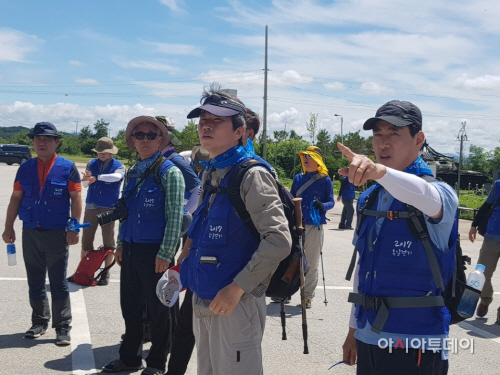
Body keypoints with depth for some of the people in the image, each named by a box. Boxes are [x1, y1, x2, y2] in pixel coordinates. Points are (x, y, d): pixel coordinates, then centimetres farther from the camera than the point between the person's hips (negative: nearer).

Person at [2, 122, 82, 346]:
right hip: (30, 233, 4)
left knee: (58, 283, 1)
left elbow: (76, 199, -5)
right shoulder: (25, 168, 6)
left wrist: (73, 228, -11)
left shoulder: (67, 168, -4)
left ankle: (63, 328, 9)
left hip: (57, 234, -4)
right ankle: (39, 321, 26)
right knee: (35, 282, 13)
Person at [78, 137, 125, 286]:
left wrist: (96, 177, -38)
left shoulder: (119, 166, -3)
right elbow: (85, 184, -4)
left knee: (108, 242, 4)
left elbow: (117, 176, -26)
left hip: (109, 208, -3)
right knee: (86, 240, 8)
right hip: (91, 206, 3)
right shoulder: (91, 164, 6)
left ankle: (106, 273, 14)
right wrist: (86, 178, -28)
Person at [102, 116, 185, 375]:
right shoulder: (132, 173, 12)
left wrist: (165, 254, -17)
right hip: (131, 250, 6)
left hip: (154, 252, -6)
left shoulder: (169, 172, -9)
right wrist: (120, 244, 12)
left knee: (157, 309, 6)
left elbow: (174, 217, -13)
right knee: (130, 307, 15)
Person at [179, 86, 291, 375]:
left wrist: (238, 288, -22)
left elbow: (279, 240, -22)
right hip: (204, 302, 8)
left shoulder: (251, 175, -14)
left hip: (235, 304, -8)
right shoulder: (211, 174, 11)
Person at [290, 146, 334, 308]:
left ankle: (308, 296, 13)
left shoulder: (325, 180, -1)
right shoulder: (298, 178, 11)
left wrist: (322, 205, -22)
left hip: (315, 226, -3)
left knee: (312, 263, 3)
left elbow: (331, 202, -1)